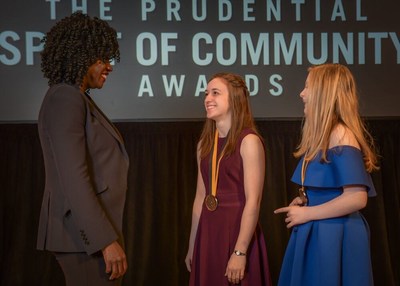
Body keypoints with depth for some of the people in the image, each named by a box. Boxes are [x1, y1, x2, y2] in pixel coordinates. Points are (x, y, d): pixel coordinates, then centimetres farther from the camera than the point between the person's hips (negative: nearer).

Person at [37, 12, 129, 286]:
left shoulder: (76, 99, 15)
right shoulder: (65, 99, -16)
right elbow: (73, 178, -24)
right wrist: (107, 240, -25)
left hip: (89, 227, 10)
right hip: (86, 231, -10)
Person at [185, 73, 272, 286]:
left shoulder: (249, 141, -10)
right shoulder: (205, 143, 10)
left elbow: (253, 201, -16)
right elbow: (201, 197, 12)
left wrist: (240, 252, -21)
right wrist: (192, 246, 12)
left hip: (237, 232, -6)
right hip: (207, 234, 6)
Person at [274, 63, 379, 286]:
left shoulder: (340, 134, -17)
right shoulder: (324, 136, 12)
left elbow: (357, 198, -23)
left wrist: (307, 213, -16)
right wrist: (304, 201, 5)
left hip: (334, 237, -9)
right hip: (318, 235, 9)